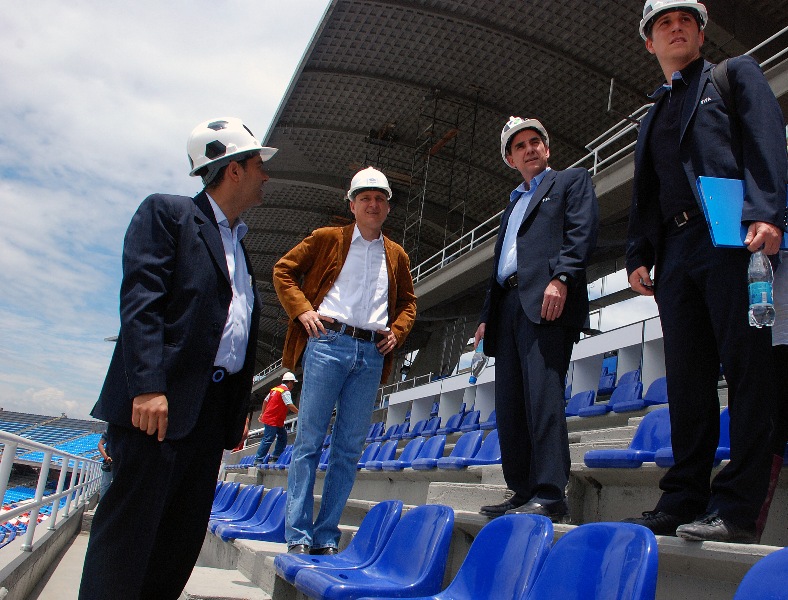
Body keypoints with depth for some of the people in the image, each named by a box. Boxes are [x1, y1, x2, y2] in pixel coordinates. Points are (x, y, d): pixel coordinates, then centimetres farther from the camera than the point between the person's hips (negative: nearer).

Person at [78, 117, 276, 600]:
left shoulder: (238, 245, 23)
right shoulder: (167, 213, 1)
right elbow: (140, 301, -12)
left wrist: (240, 408, 17)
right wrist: (147, 386, -22)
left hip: (214, 408, 8)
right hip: (162, 400, -8)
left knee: (185, 533, 10)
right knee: (131, 526, -5)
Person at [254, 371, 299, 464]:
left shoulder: (275, 389, 15)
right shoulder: (285, 391, -13)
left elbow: (265, 401, 21)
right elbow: (290, 405, -22)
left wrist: (263, 413, 27)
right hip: (272, 421, -10)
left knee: (283, 436, 14)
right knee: (268, 440, -8)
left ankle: (275, 456, 15)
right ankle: (258, 459, -6)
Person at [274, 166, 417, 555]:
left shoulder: (397, 256, 19)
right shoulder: (328, 238, 9)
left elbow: (408, 302, 26)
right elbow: (283, 270, 9)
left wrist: (397, 331, 7)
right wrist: (302, 309, -6)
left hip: (372, 354, 4)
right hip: (328, 342, -3)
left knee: (349, 448, 3)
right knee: (309, 439, -4)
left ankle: (326, 537, 11)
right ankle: (298, 535, 1)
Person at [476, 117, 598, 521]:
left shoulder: (572, 181, 14)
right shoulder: (512, 205, 33)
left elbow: (582, 231, -4)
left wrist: (560, 278, -20)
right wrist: (487, 316, 20)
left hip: (545, 301, -7)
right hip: (507, 306, 8)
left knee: (543, 392, -17)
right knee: (509, 403, 2)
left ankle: (550, 494, -16)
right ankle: (523, 492, 7)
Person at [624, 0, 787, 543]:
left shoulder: (737, 74, 15)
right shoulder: (654, 116, 29)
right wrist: (639, 255, 10)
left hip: (732, 237, -5)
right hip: (676, 251, 6)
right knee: (687, 378, 2)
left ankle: (737, 507, -9)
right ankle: (684, 501, 5)